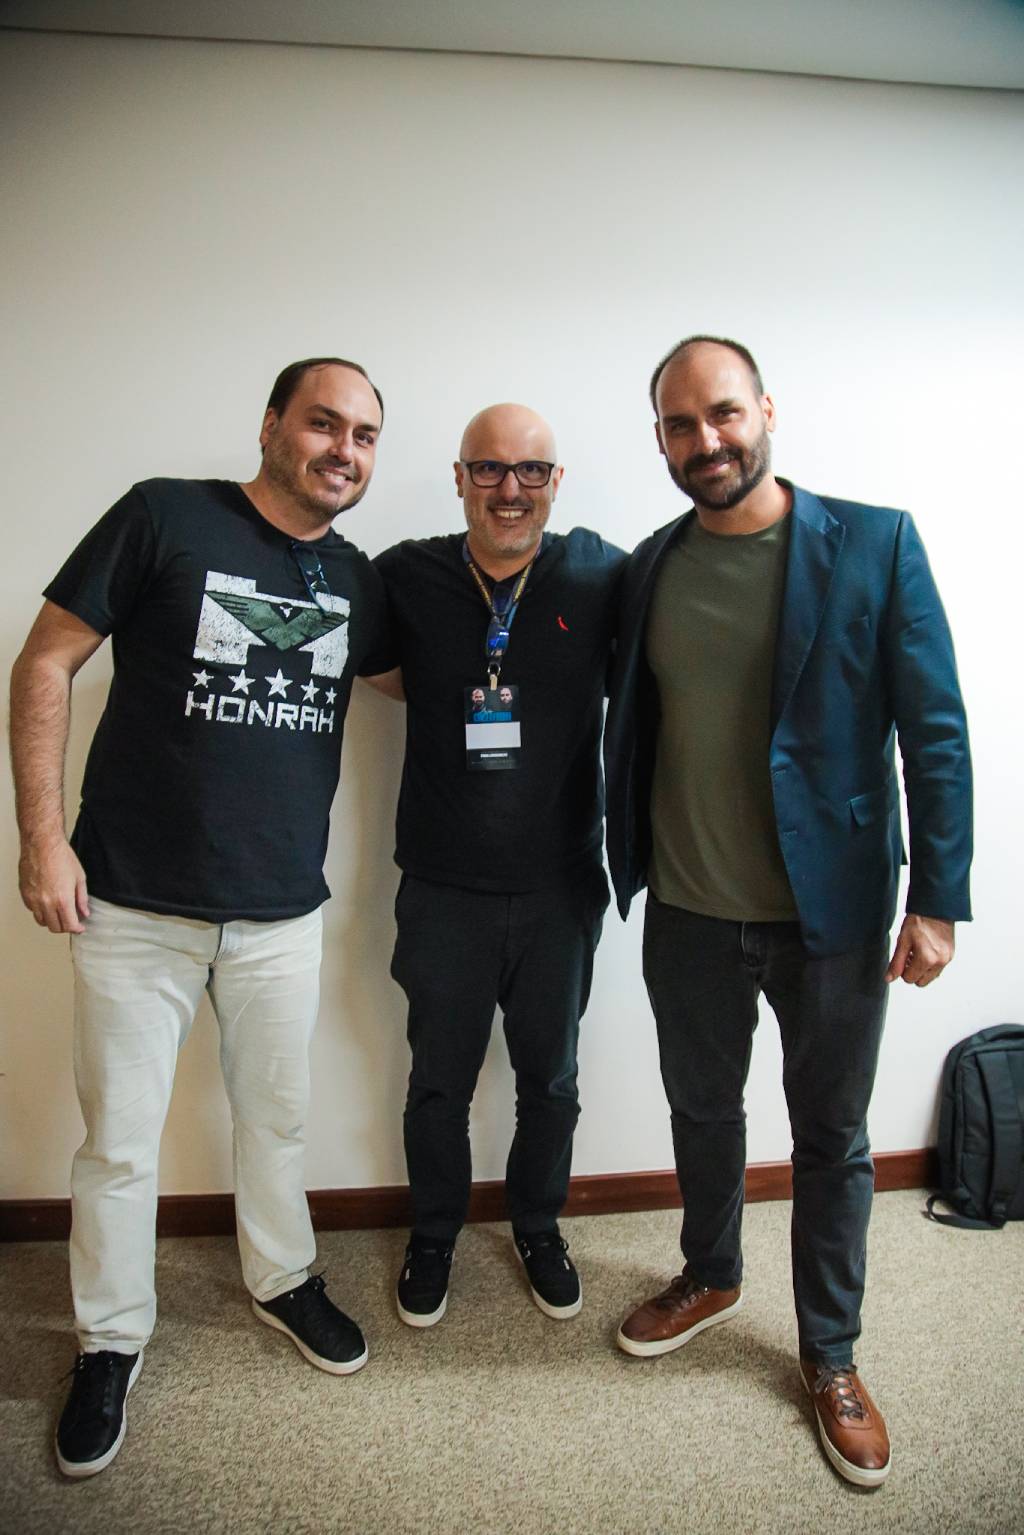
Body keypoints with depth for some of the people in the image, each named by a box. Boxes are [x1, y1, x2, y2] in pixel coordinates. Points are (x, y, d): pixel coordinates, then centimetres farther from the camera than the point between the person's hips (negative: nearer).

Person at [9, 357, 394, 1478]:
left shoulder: (357, 582, 6)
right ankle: (111, 1339, 34)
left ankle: (282, 1280, 44)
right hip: (133, 907, -3)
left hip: (282, 913, 4)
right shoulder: (165, 516, -7)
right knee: (119, 1140, 10)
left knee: (276, 1116, 19)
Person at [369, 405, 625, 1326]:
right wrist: (443, 686, -4)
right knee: (439, 1082, 17)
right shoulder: (405, 578, -5)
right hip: (444, 889, 0)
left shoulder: (602, 576, -7)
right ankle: (434, 1237, 43)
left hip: (563, 888, 1)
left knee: (550, 1081, 19)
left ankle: (539, 1228, 45)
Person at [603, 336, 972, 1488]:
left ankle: (830, 1358, 38)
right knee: (702, 1109, 21)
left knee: (832, 1139, 14)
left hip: (830, 914, -3)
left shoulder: (875, 543, -8)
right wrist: (627, 864, 5)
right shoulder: (649, 568, 2)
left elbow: (933, 731, -9)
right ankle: (710, 1279, 48)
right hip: (688, 915, 3)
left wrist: (938, 897, -11)